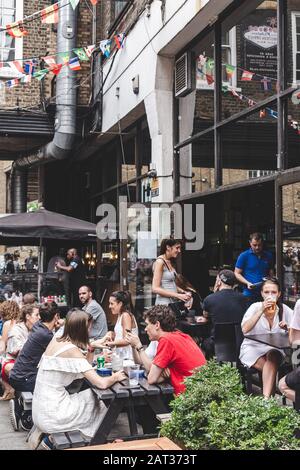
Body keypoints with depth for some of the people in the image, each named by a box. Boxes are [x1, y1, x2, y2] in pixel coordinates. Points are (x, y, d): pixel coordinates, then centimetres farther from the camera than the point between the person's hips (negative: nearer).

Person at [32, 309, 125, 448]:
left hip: (40, 412, 8)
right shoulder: (72, 351, -20)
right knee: (100, 405, 8)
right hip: (51, 416, -8)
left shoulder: (56, 341, 5)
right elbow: (102, 383, -23)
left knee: (91, 396, 17)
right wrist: (116, 377, -4)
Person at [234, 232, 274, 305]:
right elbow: (237, 273, 2)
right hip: (249, 294, -3)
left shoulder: (268, 256, 11)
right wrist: (247, 283, -13)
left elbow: (271, 273, 19)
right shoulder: (244, 256, 0)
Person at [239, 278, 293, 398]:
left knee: (273, 356, -32)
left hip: (275, 349, 1)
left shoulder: (284, 310, 1)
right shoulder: (255, 307, -5)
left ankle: (266, 397, -37)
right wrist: (261, 310, -23)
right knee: (270, 369, -29)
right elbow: (245, 329, -20)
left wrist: (288, 328, -27)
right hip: (252, 348, -1)